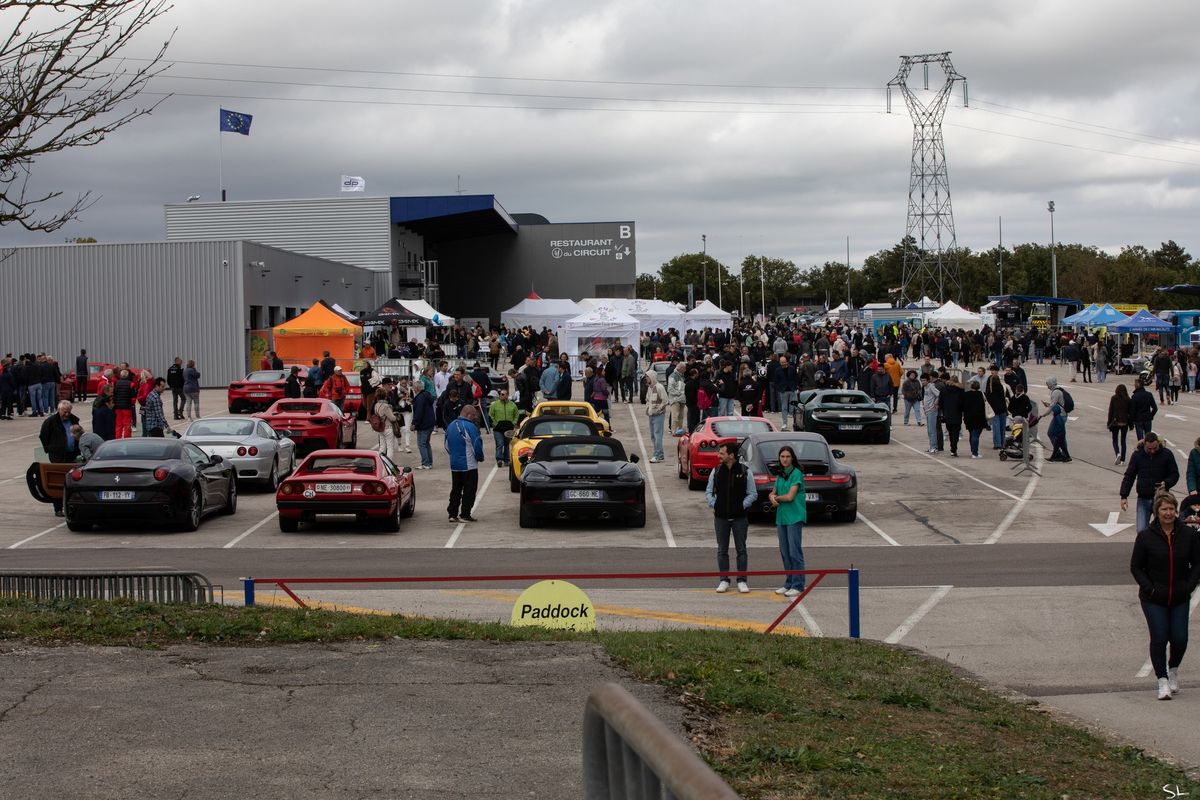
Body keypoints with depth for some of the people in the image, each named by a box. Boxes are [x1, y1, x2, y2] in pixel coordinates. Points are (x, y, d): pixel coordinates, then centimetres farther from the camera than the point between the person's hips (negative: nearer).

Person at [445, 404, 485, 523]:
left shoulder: (450, 426, 8)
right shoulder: (470, 427, -16)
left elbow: (446, 445, 15)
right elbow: (477, 446, -15)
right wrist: (480, 458, 3)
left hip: (454, 465, 7)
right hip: (469, 465, -7)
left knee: (455, 490, 14)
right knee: (469, 491, 1)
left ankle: (452, 514, 12)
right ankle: (465, 515, 0)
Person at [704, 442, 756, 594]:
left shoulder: (745, 472, -2)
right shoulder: (716, 472, 5)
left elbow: (753, 494, 2)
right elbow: (709, 491, 13)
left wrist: (743, 506, -10)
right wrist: (713, 504, -1)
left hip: (740, 517, -2)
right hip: (721, 517, 2)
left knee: (741, 550, 3)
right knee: (722, 550, 5)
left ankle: (742, 581, 9)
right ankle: (724, 580, 12)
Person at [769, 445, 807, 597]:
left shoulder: (797, 474, -9)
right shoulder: (780, 475, 14)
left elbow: (790, 496, -15)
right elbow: (773, 493, 17)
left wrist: (776, 497, 1)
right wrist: (773, 497, -7)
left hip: (794, 517, -8)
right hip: (781, 516, 8)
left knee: (795, 552, -8)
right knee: (784, 552, 10)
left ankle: (798, 585, -5)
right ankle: (789, 583, 17)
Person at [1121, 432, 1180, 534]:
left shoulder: (1167, 454, -3)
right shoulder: (1137, 454, -1)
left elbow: (1175, 475, 4)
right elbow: (1129, 476, 3)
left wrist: (1166, 483, -18)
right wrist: (1124, 496, -4)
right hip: (1143, 499, 1)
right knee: (1141, 530, -5)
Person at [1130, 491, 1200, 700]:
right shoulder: (1146, 536, -7)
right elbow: (1135, 567, -1)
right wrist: (1149, 588, -10)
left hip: (1180, 598, 2)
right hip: (1154, 600, -2)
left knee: (1180, 638, 0)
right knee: (1159, 638, -7)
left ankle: (1173, 669, 29)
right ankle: (1162, 680, 3)